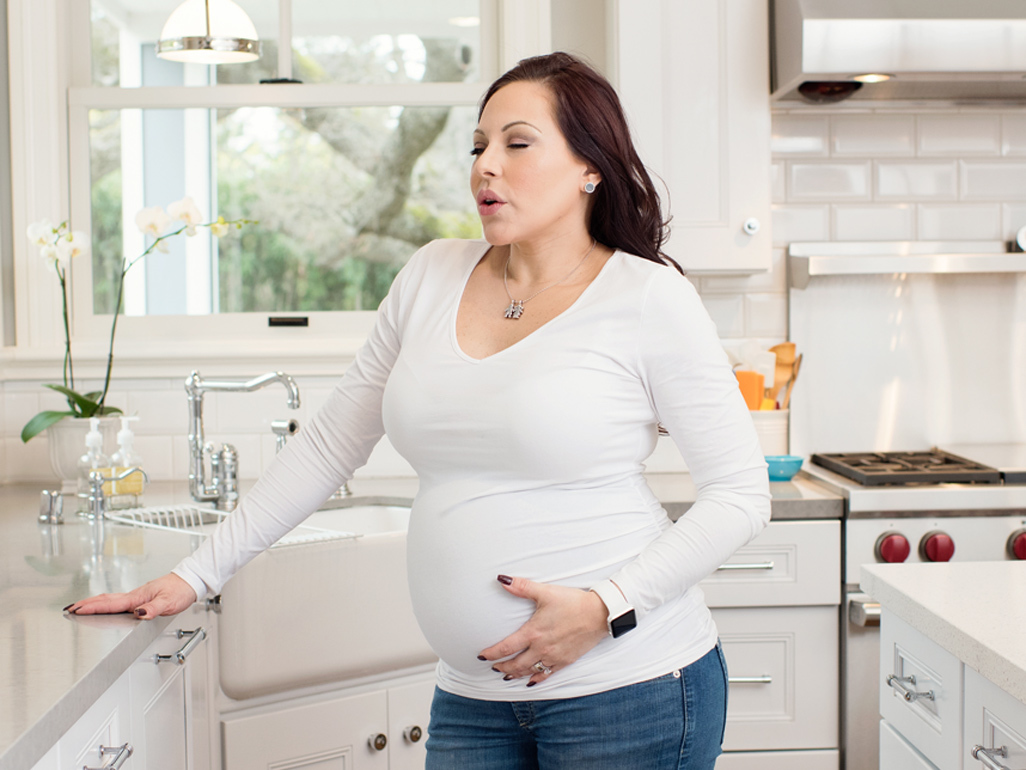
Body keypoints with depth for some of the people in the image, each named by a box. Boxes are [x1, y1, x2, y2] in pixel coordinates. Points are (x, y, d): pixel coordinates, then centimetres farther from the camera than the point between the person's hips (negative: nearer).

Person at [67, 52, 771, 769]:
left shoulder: (649, 298, -8)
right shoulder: (433, 277, 6)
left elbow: (741, 493, -7)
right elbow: (328, 446, 11)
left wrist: (606, 607, -18)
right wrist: (194, 576, 8)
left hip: (631, 693, -4)